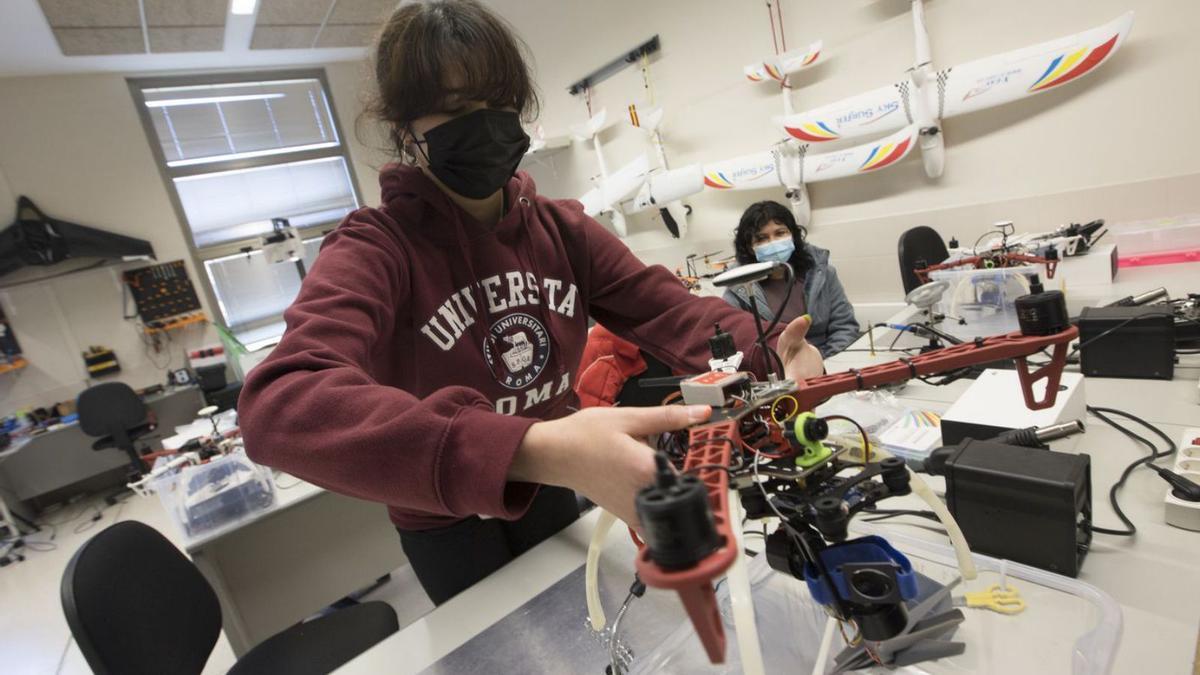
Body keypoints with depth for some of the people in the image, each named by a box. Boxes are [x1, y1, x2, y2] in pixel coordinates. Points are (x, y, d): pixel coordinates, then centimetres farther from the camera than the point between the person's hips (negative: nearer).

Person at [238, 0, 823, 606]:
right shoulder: (374, 248, -23)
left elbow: (666, 309, -16)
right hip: (447, 521, -3)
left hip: (551, 494, 4)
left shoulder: (561, 229, -7)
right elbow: (280, 407, -41)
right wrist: (533, 451, -56)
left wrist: (768, 361, -37)